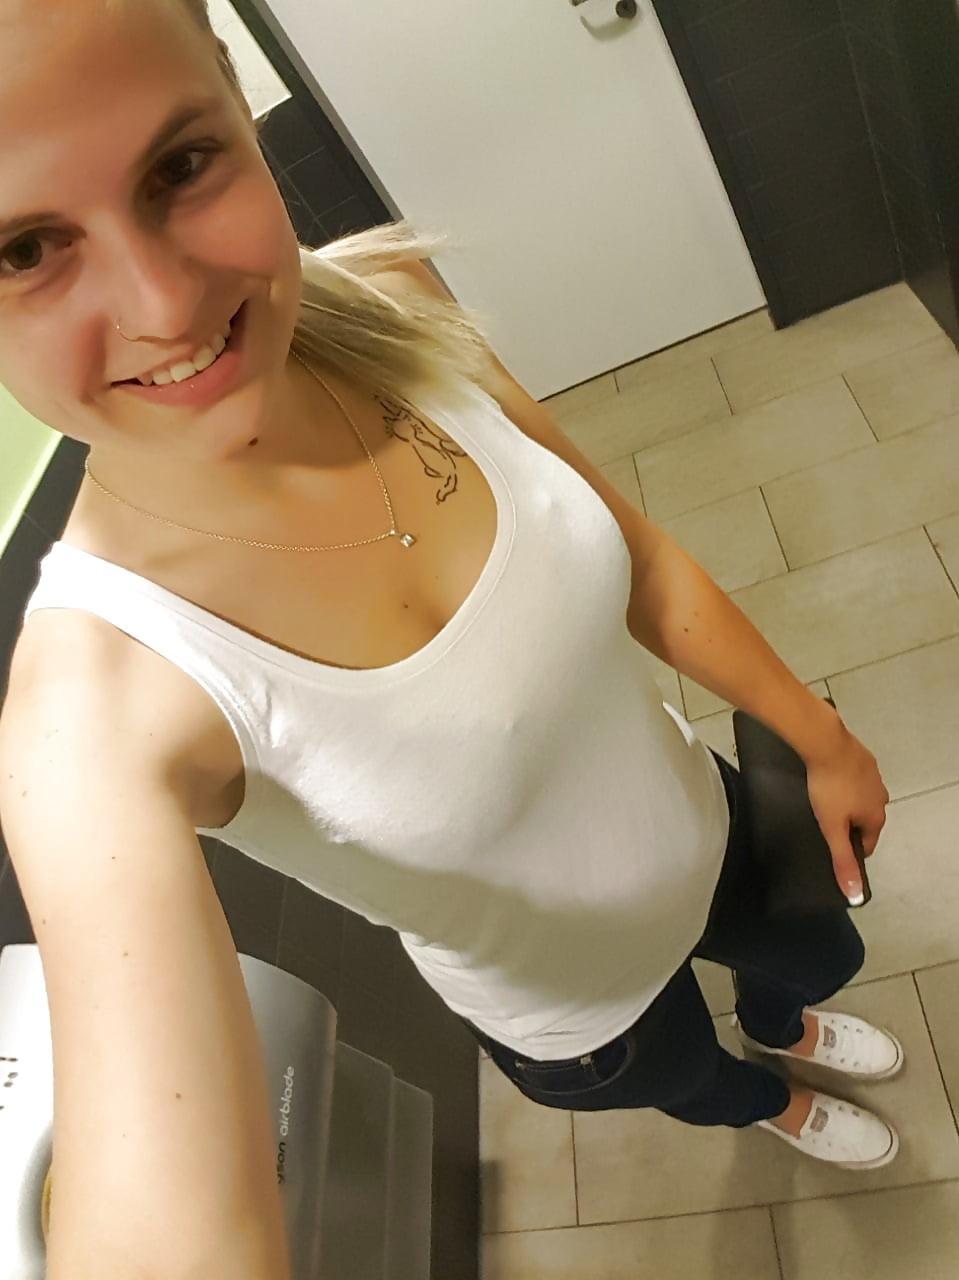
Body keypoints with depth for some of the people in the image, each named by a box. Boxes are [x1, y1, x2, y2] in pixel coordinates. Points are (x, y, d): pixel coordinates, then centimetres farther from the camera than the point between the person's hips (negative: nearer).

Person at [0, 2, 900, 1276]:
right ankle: (772, 1103, 75)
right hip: (578, 1013, -2)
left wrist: (821, 738, -1)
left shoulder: (385, 299, -24)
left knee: (820, 957, 35)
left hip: (704, 826, 3)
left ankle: (784, 1026, 75)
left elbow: (640, 559, -12)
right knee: (695, 1085, 34)